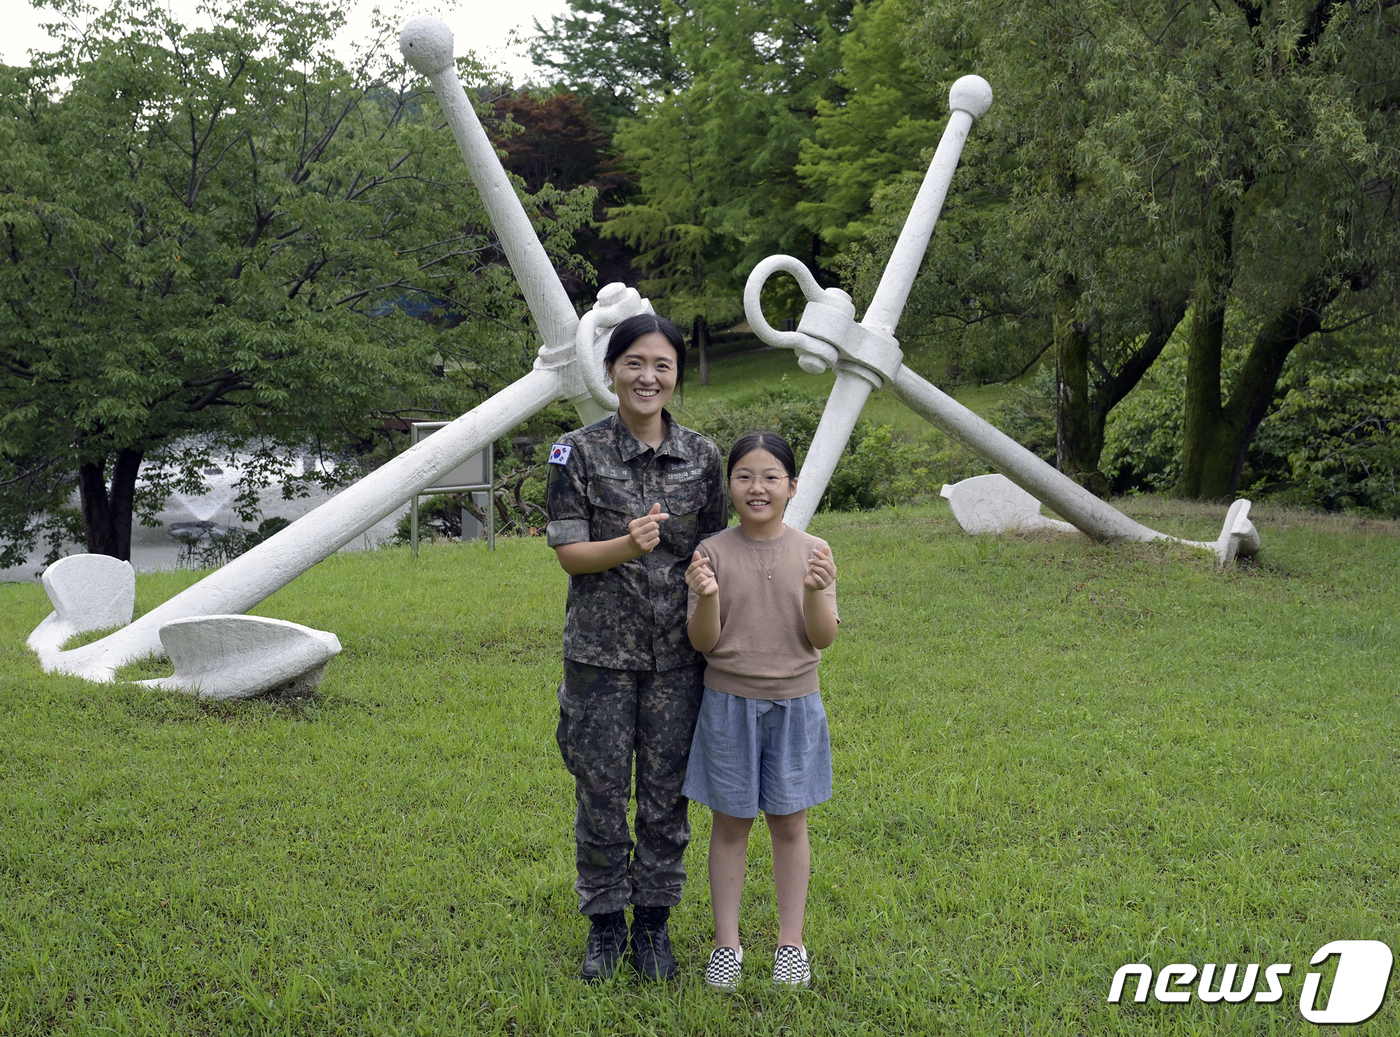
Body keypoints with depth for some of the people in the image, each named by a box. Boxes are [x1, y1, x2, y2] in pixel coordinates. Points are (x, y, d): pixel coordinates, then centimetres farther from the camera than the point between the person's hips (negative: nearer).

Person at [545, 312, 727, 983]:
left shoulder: (701, 455, 2)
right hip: (601, 651, -1)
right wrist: (631, 544, -25)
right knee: (600, 791, 7)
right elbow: (568, 551, -7)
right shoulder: (579, 452, -4)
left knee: (666, 794, 9)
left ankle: (653, 923, 25)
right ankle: (606, 923, 24)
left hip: (677, 652, 2)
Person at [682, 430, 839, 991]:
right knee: (731, 823, 8)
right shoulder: (713, 552, -5)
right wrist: (705, 597, -26)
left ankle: (790, 942, 23)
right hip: (729, 703, -1)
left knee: (789, 822, 10)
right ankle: (726, 943, 20)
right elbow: (704, 642, -7)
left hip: (794, 706, 1)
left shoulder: (813, 552, -3)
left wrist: (815, 593, -25)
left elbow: (823, 639, -7)